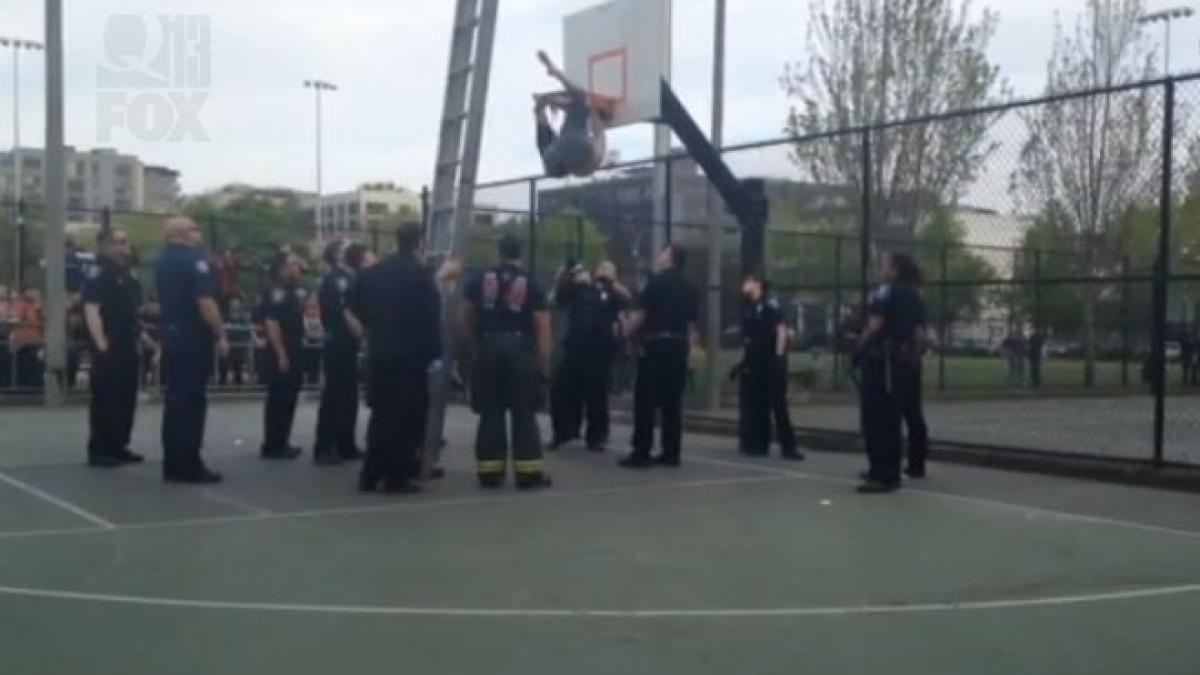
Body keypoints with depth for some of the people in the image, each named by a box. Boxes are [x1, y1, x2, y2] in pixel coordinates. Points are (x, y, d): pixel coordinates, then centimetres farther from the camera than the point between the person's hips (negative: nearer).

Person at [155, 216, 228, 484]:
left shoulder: (163, 261, 15)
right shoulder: (193, 259, -14)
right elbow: (205, 302, -21)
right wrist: (221, 334, -16)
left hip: (172, 336, 9)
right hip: (194, 338, -9)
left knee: (175, 400, 11)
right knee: (192, 402, -5)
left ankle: (173, 465, 14)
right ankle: (189, 466, -2)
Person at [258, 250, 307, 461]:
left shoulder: (295, 290, 14)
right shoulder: (275, 291, -13)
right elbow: (271, 323, -20)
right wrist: (281, 353, -22)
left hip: (295, 349, 9)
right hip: (281, 352, -9)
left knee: (289, 397, 12)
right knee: (278, 398, -5)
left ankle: (282, 443, 19)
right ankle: (272, 446, -1)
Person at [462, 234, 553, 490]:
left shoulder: (481, 280, 9)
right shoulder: (530, 284, 3)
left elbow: (466, 316, 9)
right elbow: (542, 325, -2)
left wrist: (474, 337, 23)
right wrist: (544, 361, 0)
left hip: (489, 347, 2)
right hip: (520, 348, -2)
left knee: (490, 412, 7)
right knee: (524, 413, 2)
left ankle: (490, 471, 7)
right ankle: (528, 472, -1)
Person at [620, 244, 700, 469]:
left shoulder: (657, 281, -7)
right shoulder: (687, 288, 13)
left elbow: (640, 314, -11)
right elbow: (691, 322, 14)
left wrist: (627, 332, 3)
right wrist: (689, 346, 18)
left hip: (655, 344, -6)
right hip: (678, 346, 6)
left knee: (645, 401, -4)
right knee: (672, 401, 8)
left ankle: (641, 453, -6)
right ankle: (671, 453, 8)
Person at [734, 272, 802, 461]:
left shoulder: (770, 304, -9)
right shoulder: (748, 308, 13)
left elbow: (782, 329, -14)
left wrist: (779, 355, -18)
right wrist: (744, 360, 16)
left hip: (771, 360, -8)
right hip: (753, 361, 8)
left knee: (779, 403, -6)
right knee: (753, 404, 9)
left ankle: (788, 446, -3)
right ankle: (757, 444, 17)